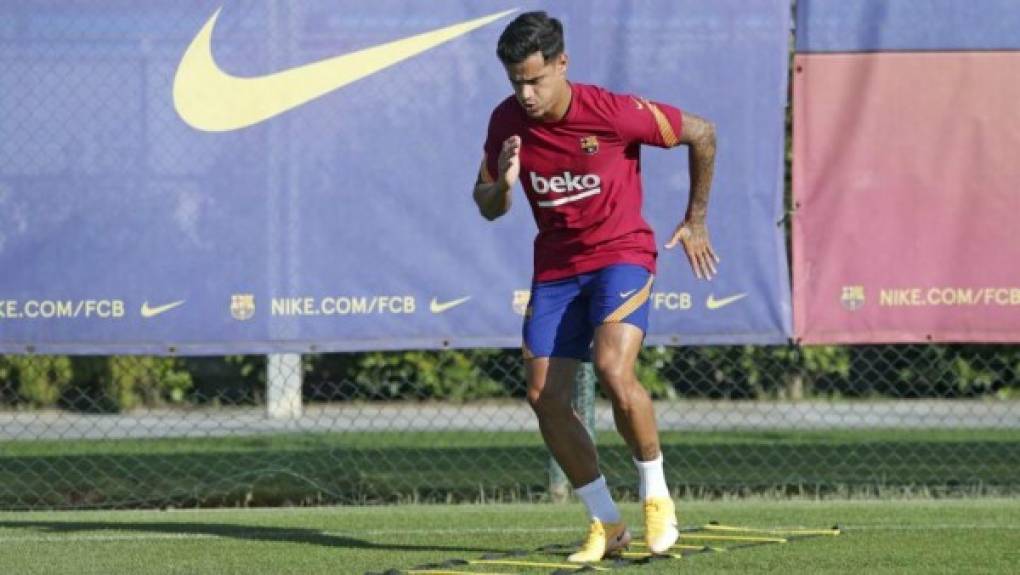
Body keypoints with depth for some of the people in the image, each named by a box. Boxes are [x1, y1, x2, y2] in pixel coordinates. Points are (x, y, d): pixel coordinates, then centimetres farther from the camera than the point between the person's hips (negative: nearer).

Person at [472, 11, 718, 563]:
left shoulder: (614, 113, -19)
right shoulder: (507, 121, -6)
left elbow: (702, 133, -5)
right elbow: (487, 207, 7)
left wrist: (695, 221, 4)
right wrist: (503, 184, -18)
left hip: (622, 253, -5)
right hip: (555, 265, 5)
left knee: (613, 369, -28)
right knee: (545, 397, -6)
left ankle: (657, 496, -7)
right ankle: (605, 523, 7)